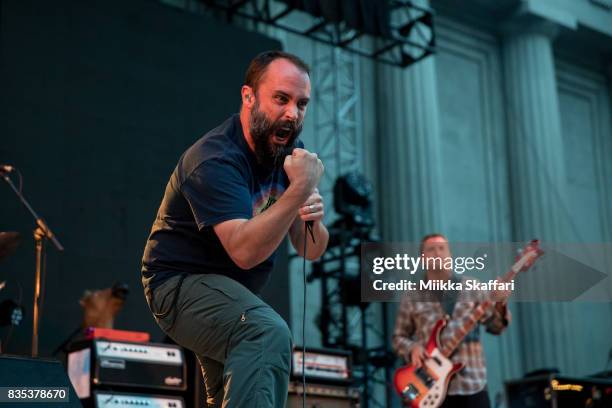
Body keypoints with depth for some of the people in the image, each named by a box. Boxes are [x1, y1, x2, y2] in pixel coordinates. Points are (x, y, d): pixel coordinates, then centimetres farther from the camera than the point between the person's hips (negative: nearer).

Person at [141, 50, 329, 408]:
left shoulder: (289, 150, 0)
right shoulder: (214, 161, -24)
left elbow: (311, 250, 0)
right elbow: (245, 252, -36)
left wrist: (313, 220, -22)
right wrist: (300, 189, -38)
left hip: (231, 296, 9)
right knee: (269, 334, -34)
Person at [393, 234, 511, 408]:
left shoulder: (472, 288, 8)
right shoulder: (412, 297, 8)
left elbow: (495, 326, 8)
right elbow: (398, 337, 12)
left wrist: (499, 306, -12)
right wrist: (412, 348, -9)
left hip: (473, 383, 1)